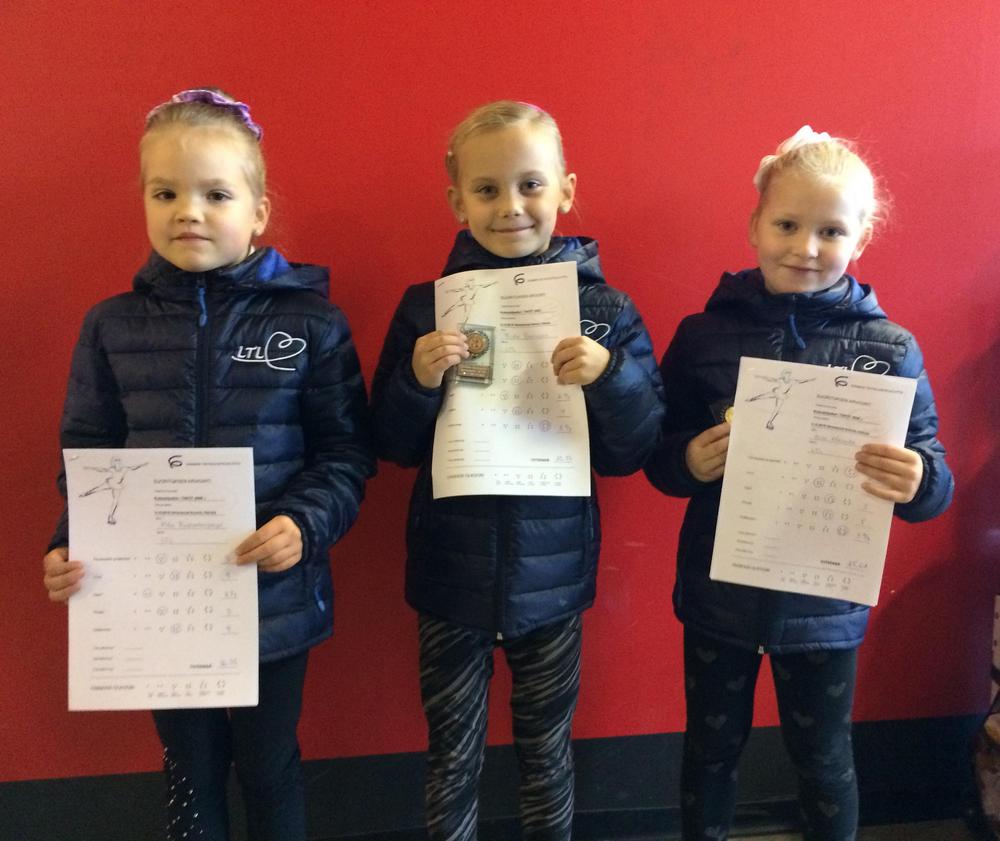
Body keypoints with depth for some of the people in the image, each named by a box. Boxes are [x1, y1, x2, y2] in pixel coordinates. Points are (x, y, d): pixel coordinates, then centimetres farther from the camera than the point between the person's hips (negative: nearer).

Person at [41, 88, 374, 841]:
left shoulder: (310, 321, -8)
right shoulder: (113, 325, 0)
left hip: (276, 598, -2)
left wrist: (305, 524, -22)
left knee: (270, 767, 18)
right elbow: (88, 459, 5)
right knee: (191, 771, 21)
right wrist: (70, 547, -10)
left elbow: (347, 452, -6)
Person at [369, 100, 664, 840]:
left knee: (547, 751, 18)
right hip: (450, 575, 0)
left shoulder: (604, 308, -6)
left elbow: (636, 451, -4)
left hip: (552, 576, 0)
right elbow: (394, 446, -1)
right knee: (453, 758, 15)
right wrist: (418, 380, -19)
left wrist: (610, 377, -22)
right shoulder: (426, 307, -5)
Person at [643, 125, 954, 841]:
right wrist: (689, 462, -20)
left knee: (824, 759, 20)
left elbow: (934, 478, -4)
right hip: (718, 595, 0)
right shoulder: (703, 335, -6)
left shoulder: (890, 349, -7)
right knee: (712, 751, 19)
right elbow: (657, 456, 1)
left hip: (825, 604, 0)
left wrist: (918, 480, -25)